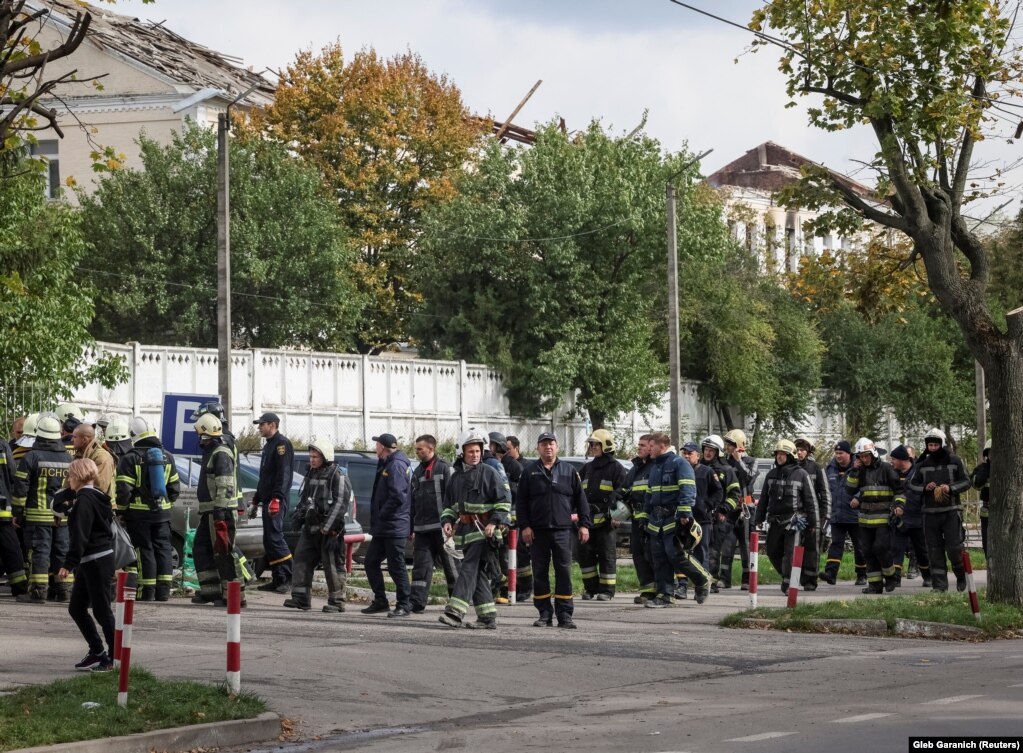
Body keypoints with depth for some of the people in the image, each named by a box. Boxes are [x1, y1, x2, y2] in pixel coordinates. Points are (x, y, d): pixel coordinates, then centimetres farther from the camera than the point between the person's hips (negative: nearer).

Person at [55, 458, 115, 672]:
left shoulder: (84, 500, -16)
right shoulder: (95, 496, 14)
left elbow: (79, 536, -23)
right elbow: (57, 505, 25)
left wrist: (69, 565, -23)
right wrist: (72, 491, 10)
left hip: (97, 562, -10)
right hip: (90, 563, 10)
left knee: (101, 610, -4)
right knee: (76, 608, 14)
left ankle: (114, 657, 2)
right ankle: (97, 652, 19)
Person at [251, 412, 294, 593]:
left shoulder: (282, 443, -9)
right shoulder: (268, 445, 23)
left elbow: (283, 474, -19)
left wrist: (276, 499, -26)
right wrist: (256, 501, 28)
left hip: (277, 501, -10)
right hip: (268, 500, 10)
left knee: (275, 537, -15)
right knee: (269, 541, 8)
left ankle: (288, 579, -15)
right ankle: (277, 579, 10)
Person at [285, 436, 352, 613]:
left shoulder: (337, 476, -9)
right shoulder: (311, 474, 16)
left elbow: (340, 503, -15)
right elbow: (304, 498, 25)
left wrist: (328, 527, -18)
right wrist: (299, 515, 10)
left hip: (329, 530, -8)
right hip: (310, 528, 8)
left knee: (332, 565, -3)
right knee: (302, 559, 3)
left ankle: (336, 601, 4)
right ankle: (301, 598, 7)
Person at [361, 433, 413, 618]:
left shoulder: (396, 466, -16)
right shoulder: (387, 465, 17)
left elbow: (398, 496, -25)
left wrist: (382, 515, -16)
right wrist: (376, 519, 11)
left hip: (394, 526, -11)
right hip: (383, 527, 11)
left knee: (396, 566, -6)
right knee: (371, 562, 13)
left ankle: (404, 605, 0)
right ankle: (380, 601, 20)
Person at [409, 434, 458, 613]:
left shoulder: (445, 468, -4)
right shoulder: (417, 472, 17)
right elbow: (413, 502, 18)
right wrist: (412, 529, 14)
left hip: (441, 528, -6)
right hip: (422, 529, 6)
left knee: (451, 566, 3)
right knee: (421, 566, -2)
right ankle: (417, 603, -7)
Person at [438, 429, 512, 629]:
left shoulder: (489, 473, -3)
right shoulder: (457, 477, 16)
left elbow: (504, 500, -6)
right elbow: (450, 504, 24)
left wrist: (494, 523, -16)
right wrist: (447, 521, 6)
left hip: (483, 530, -7)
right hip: (465, 529, 7)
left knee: (468, 570, -16)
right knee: (479, 575, 8)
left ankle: (456, 612, -24)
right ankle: (487, 617, 12)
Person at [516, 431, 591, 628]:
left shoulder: (569, 471, 9)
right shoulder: (530, 471, 7)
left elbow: (581, 500, 10)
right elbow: (521, 501, 6)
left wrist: (584, 524, 3)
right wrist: (524, 526, -3)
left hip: (562, 530, 0)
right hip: (537, 531, 0)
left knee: (564, 573, -2)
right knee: (540, 573, 4)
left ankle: (564, 615, 1)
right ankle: (544, 614, 10)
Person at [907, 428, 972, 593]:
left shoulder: (954, 461, 1)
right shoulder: (922, 464, 9)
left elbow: (966, 481, 1)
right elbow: (912, 484, 11)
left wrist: (950, 488, -16)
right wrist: (924, 488, -9)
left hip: (951, 511, -3)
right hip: (930, 512, 3)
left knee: (954, 547, -8)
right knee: (934, 549, 2)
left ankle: (961, 577, 16)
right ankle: (939, 584, 7)